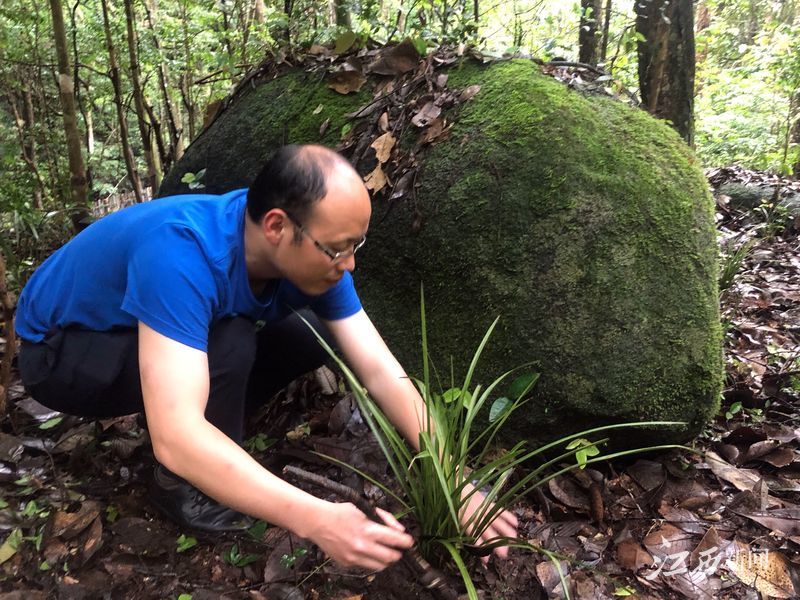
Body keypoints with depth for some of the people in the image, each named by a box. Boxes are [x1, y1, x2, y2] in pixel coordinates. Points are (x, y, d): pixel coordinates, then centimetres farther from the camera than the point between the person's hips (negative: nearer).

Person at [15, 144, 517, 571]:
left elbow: (382, 371, -18)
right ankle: (186, 488, -7)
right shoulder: (182, 253, -40)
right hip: (61, 350, -5)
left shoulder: (310, 249, -20)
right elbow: (175, 437, -47)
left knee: (315, 336, -10)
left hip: (178, 331, 6)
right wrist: (318, 520, -51)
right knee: (227, 346, -33)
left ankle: (214, 428, 6)